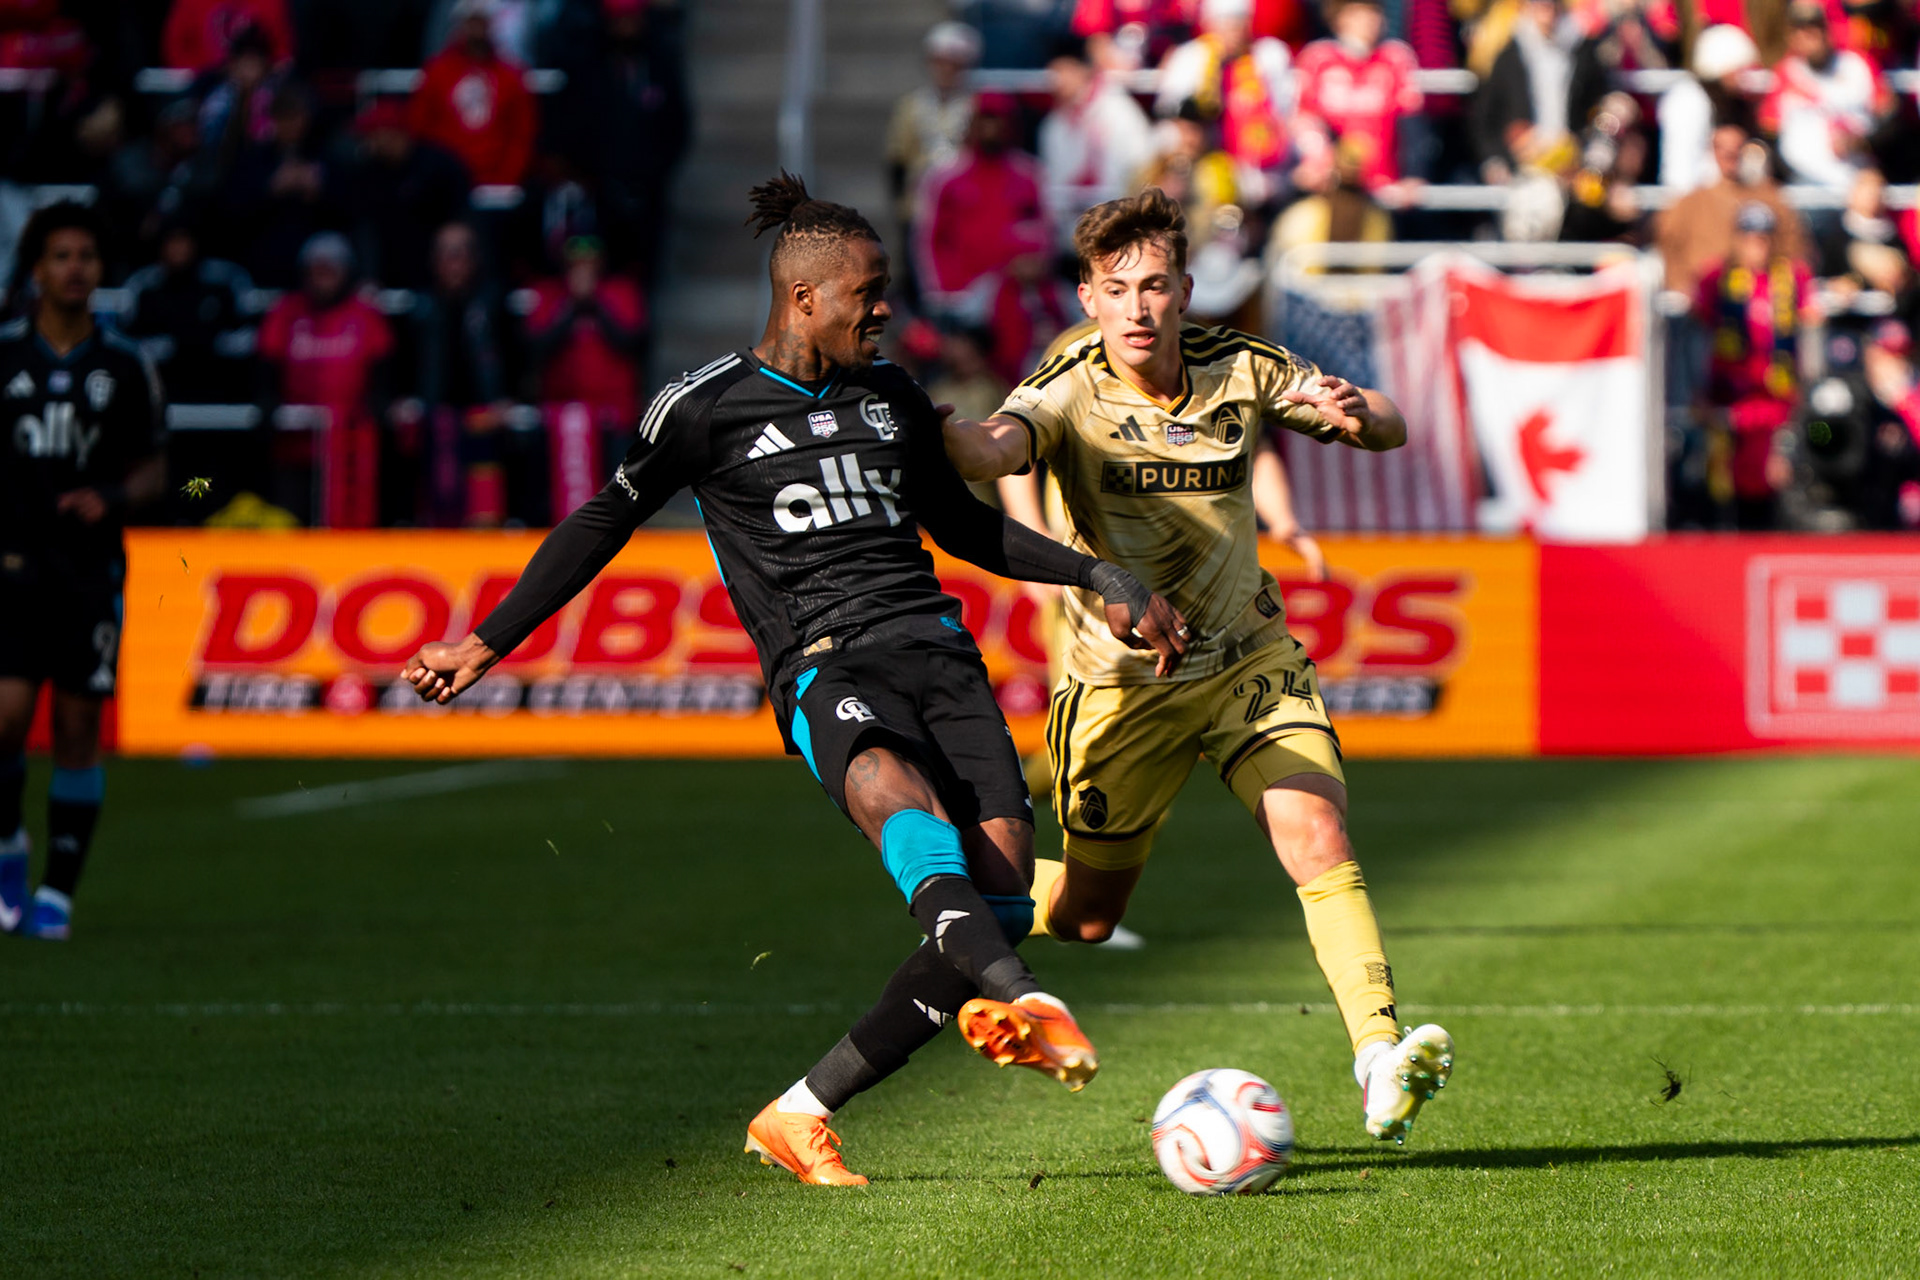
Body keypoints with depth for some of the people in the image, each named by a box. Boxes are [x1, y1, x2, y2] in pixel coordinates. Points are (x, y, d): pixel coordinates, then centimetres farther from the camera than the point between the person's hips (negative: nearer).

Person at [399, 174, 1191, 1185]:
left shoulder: (894, 399, 21)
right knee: (902, 799, -39)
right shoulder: (707, 408, 5)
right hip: (822, 667, -6)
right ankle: (1026, 1006, -64)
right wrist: (487, 644, 12)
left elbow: (962, 524, 34)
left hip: (934, 645, 6)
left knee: (999, 900, -13)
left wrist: (1100, 577, 26)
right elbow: (605, 522, 13)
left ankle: (801, 1114, -1)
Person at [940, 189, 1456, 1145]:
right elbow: (996, 448, -40)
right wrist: (938, 431, -64)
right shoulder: (1071, 393, -17)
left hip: (1249, 660, 2)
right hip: (1121, 682, -2)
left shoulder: (1240, 373, -7)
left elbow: (1391, 431, 1)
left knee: (1317, 840, -21)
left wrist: (1360, 413, -24)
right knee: (1087, 913, 6)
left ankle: (1380, 1062, -26)